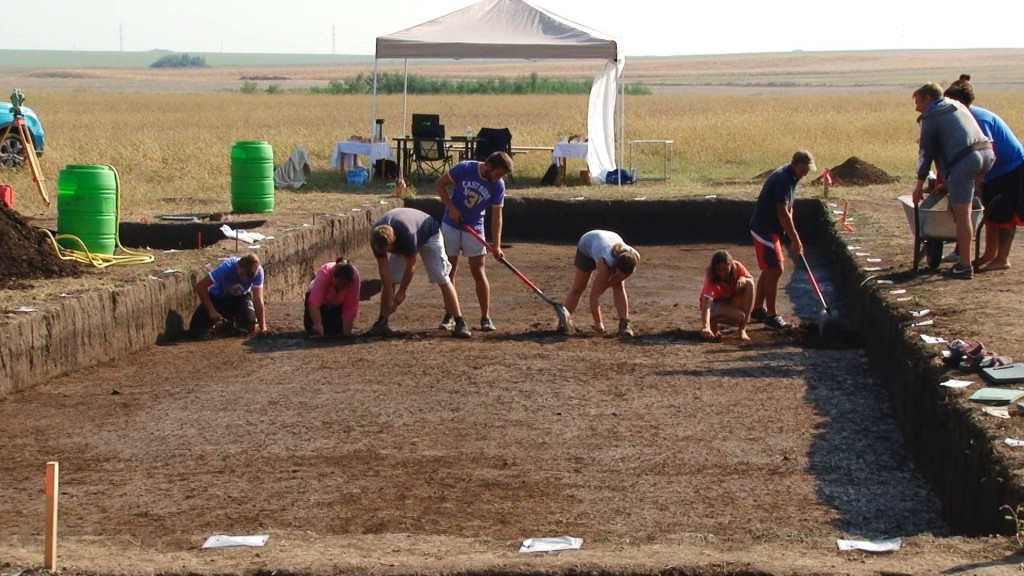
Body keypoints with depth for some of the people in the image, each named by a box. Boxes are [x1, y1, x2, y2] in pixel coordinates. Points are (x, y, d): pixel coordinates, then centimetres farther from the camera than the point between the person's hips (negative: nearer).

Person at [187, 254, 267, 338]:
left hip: (240, 297, 1)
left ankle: (235, 322, 12)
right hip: (218, 297, -1)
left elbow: (258, 299, -28)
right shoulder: (227, 267, -36)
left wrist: (263, 328, -33)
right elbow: (200, 286, -30)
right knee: (195, 332, -12)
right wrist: (212, 311, -33)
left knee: (251, 326, -25)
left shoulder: (258, 271, -31)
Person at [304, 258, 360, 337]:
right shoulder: (324, 273, -39)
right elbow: (314, 302, -47)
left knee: (337, 330, -13)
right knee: (315, 330, -17)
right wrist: (317, 324, -56)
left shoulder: (355, 277, -34)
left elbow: (351, 307, -30)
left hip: (338, 303, 2)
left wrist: (347, 331, -32)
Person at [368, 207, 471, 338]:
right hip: (400, 243, 5)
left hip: (429, 235, -5)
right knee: (389, 279, -8)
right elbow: (383, 268, -22)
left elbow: (410, 266, -31)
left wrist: (401, 292, -20)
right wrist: (389, 297, -24)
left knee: (442, 279, -14)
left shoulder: (407, 233, -45)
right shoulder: (377, 238, -30)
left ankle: (460, 323, -15)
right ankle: (382, 322, 0)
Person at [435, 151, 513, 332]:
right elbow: (440, 184, -6)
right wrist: (451, 207, -17)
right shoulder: (465, 168, -16)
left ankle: (485, 317, 2)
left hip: (474, 229, 0)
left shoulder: (498, 185, -12)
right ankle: (449, 316, 13)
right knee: (449, 271, 4)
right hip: (451, 226, 0)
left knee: (479, 272, -4)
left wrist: (497, 245, -18)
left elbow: (497, 215, -11)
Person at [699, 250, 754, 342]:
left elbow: (751, 279, -4)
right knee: (740, 316, -34)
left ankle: (742, 329, -18)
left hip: (732, 301, 5)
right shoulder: (711, 278, -32)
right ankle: (713, 322, -1)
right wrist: (706, 327, -58)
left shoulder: (737, 267, -20)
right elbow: (706, 302, -43)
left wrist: (743, 279, -30)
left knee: (748, 283, -24)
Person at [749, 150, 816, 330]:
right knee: (775, 269, -10)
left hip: (771, 229, 10)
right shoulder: (782, 179, -23)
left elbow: (788, 209, 15)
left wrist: (793, 237, 8)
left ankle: (758, 310, 24)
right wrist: (795, 239, -22)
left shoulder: (792, 177, 7)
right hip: (764, 229, -10)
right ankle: (771, 315, -5)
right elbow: (782, 213, -26)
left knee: (769, 269, 15)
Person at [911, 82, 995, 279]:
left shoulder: (930, 117, 8)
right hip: (987, 153, 8)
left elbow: (926, 151, 4)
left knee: (962, 214, -6)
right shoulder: (958, 106, 30)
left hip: (964, 160, -8)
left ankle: (965, 266, -8)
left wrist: (920, 181, 8)